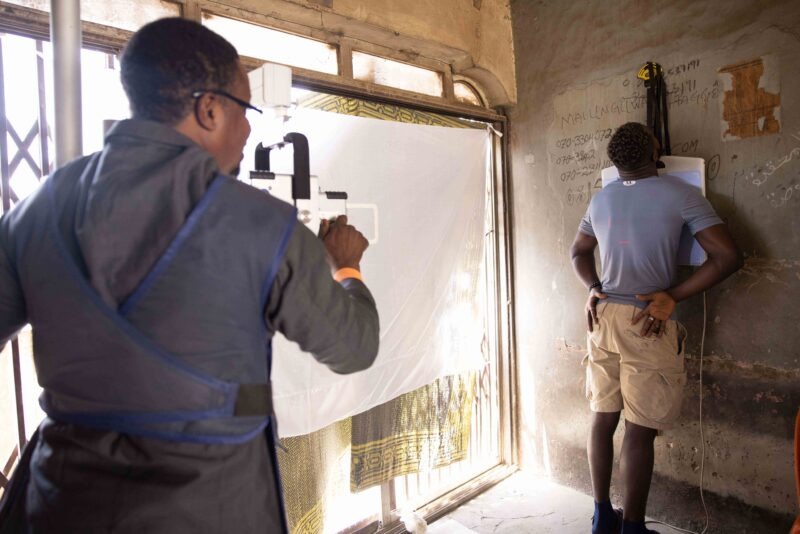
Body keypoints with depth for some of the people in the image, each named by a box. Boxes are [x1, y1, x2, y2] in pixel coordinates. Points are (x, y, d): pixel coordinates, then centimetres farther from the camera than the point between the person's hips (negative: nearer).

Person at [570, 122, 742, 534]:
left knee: (603, 418, 13)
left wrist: (593, 288, 10)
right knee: (640, 431, 4)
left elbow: (579, 252, 22)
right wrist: (672, 297, -10)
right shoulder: (681, 195, -6)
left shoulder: (601, 199, 10)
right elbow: (728, 257, -10)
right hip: (646, 324, -5)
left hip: (602, 316, 5)